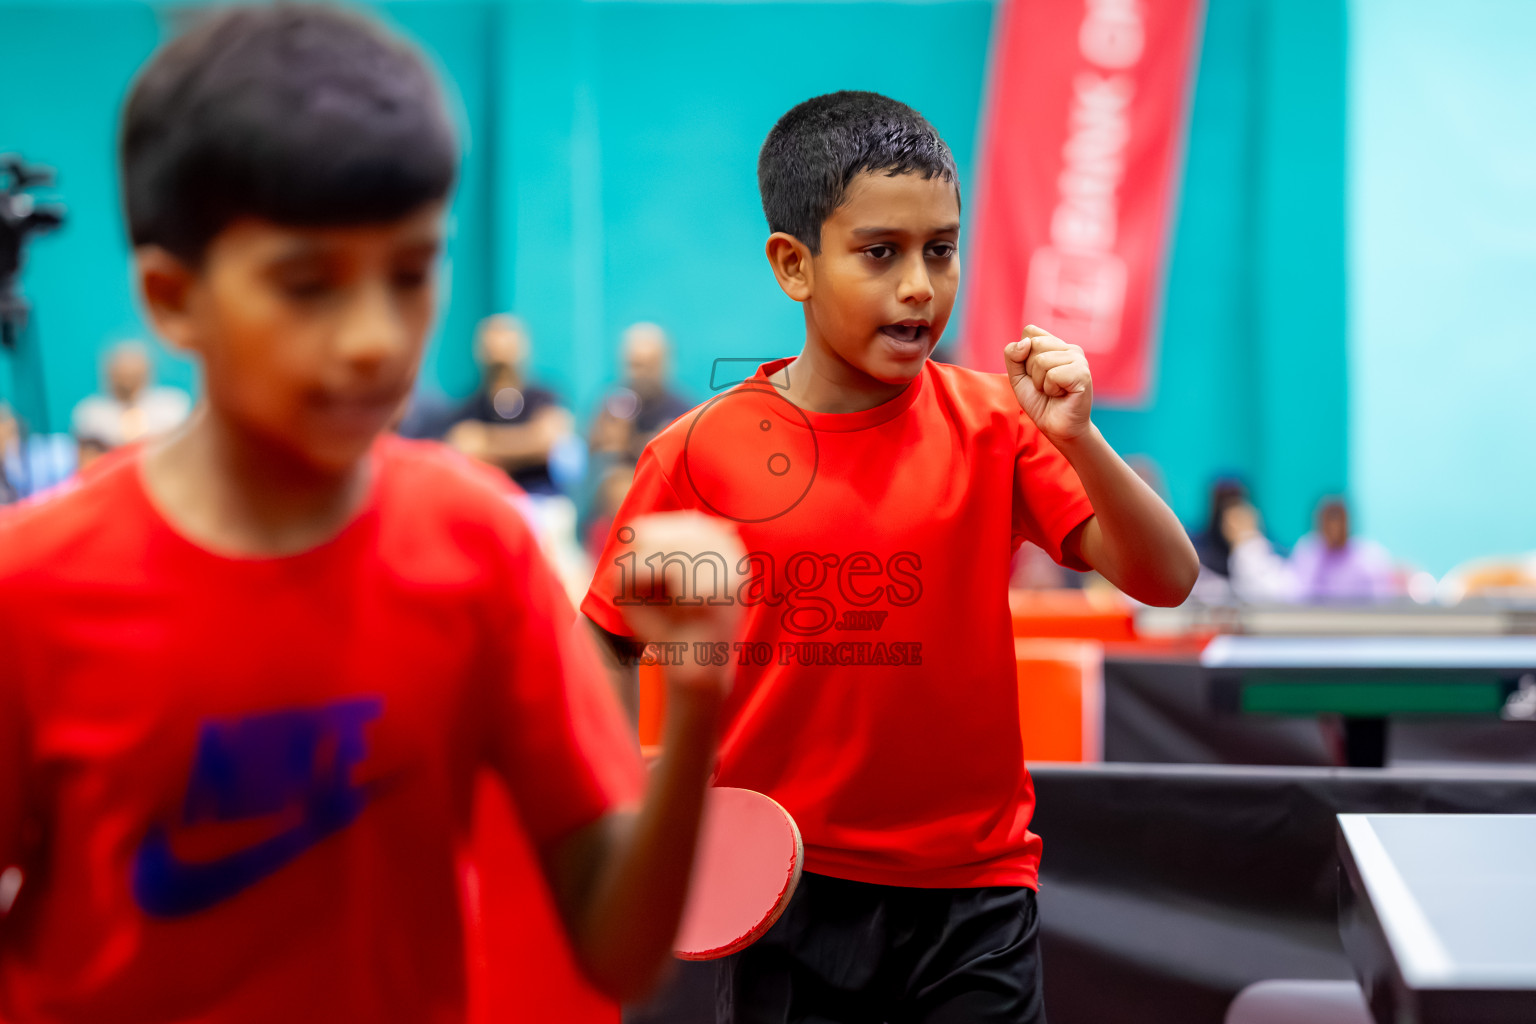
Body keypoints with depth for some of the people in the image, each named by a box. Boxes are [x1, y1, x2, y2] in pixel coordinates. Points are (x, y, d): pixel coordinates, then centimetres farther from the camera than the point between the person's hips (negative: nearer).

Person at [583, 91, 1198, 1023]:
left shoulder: (992, 423, -3)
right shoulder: (701, 452, -5)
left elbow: (1167, 581, -9)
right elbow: (601, 649, 4)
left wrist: (1078, 440, -23)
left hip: (973, 888, 1)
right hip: (783, 893, 0)